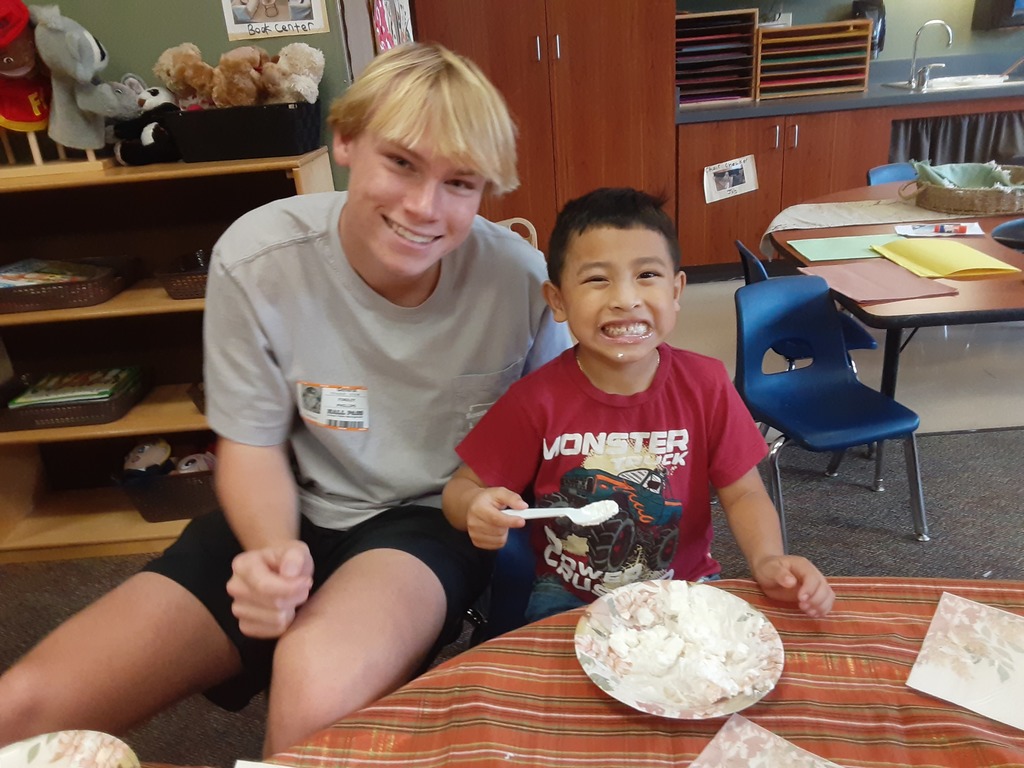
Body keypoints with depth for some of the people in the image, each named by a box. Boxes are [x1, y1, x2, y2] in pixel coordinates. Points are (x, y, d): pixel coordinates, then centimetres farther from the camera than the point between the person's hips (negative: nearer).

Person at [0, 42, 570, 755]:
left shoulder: (521, 277, -18)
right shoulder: (256, 260, -16)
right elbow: (252, 442, -5)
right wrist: (274, 549, -24)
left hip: (436, 518, -1)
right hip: (296, 514, 3)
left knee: (316, 688, -36)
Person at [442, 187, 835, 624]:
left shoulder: (705, 384, -10)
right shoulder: (537, 399, -15)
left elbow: (743, 494, -2)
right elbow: (461, 488, -6)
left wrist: (767, 561, -21)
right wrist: (476, 508, -30)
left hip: (686, 586, 2)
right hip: (569, 598, -2)